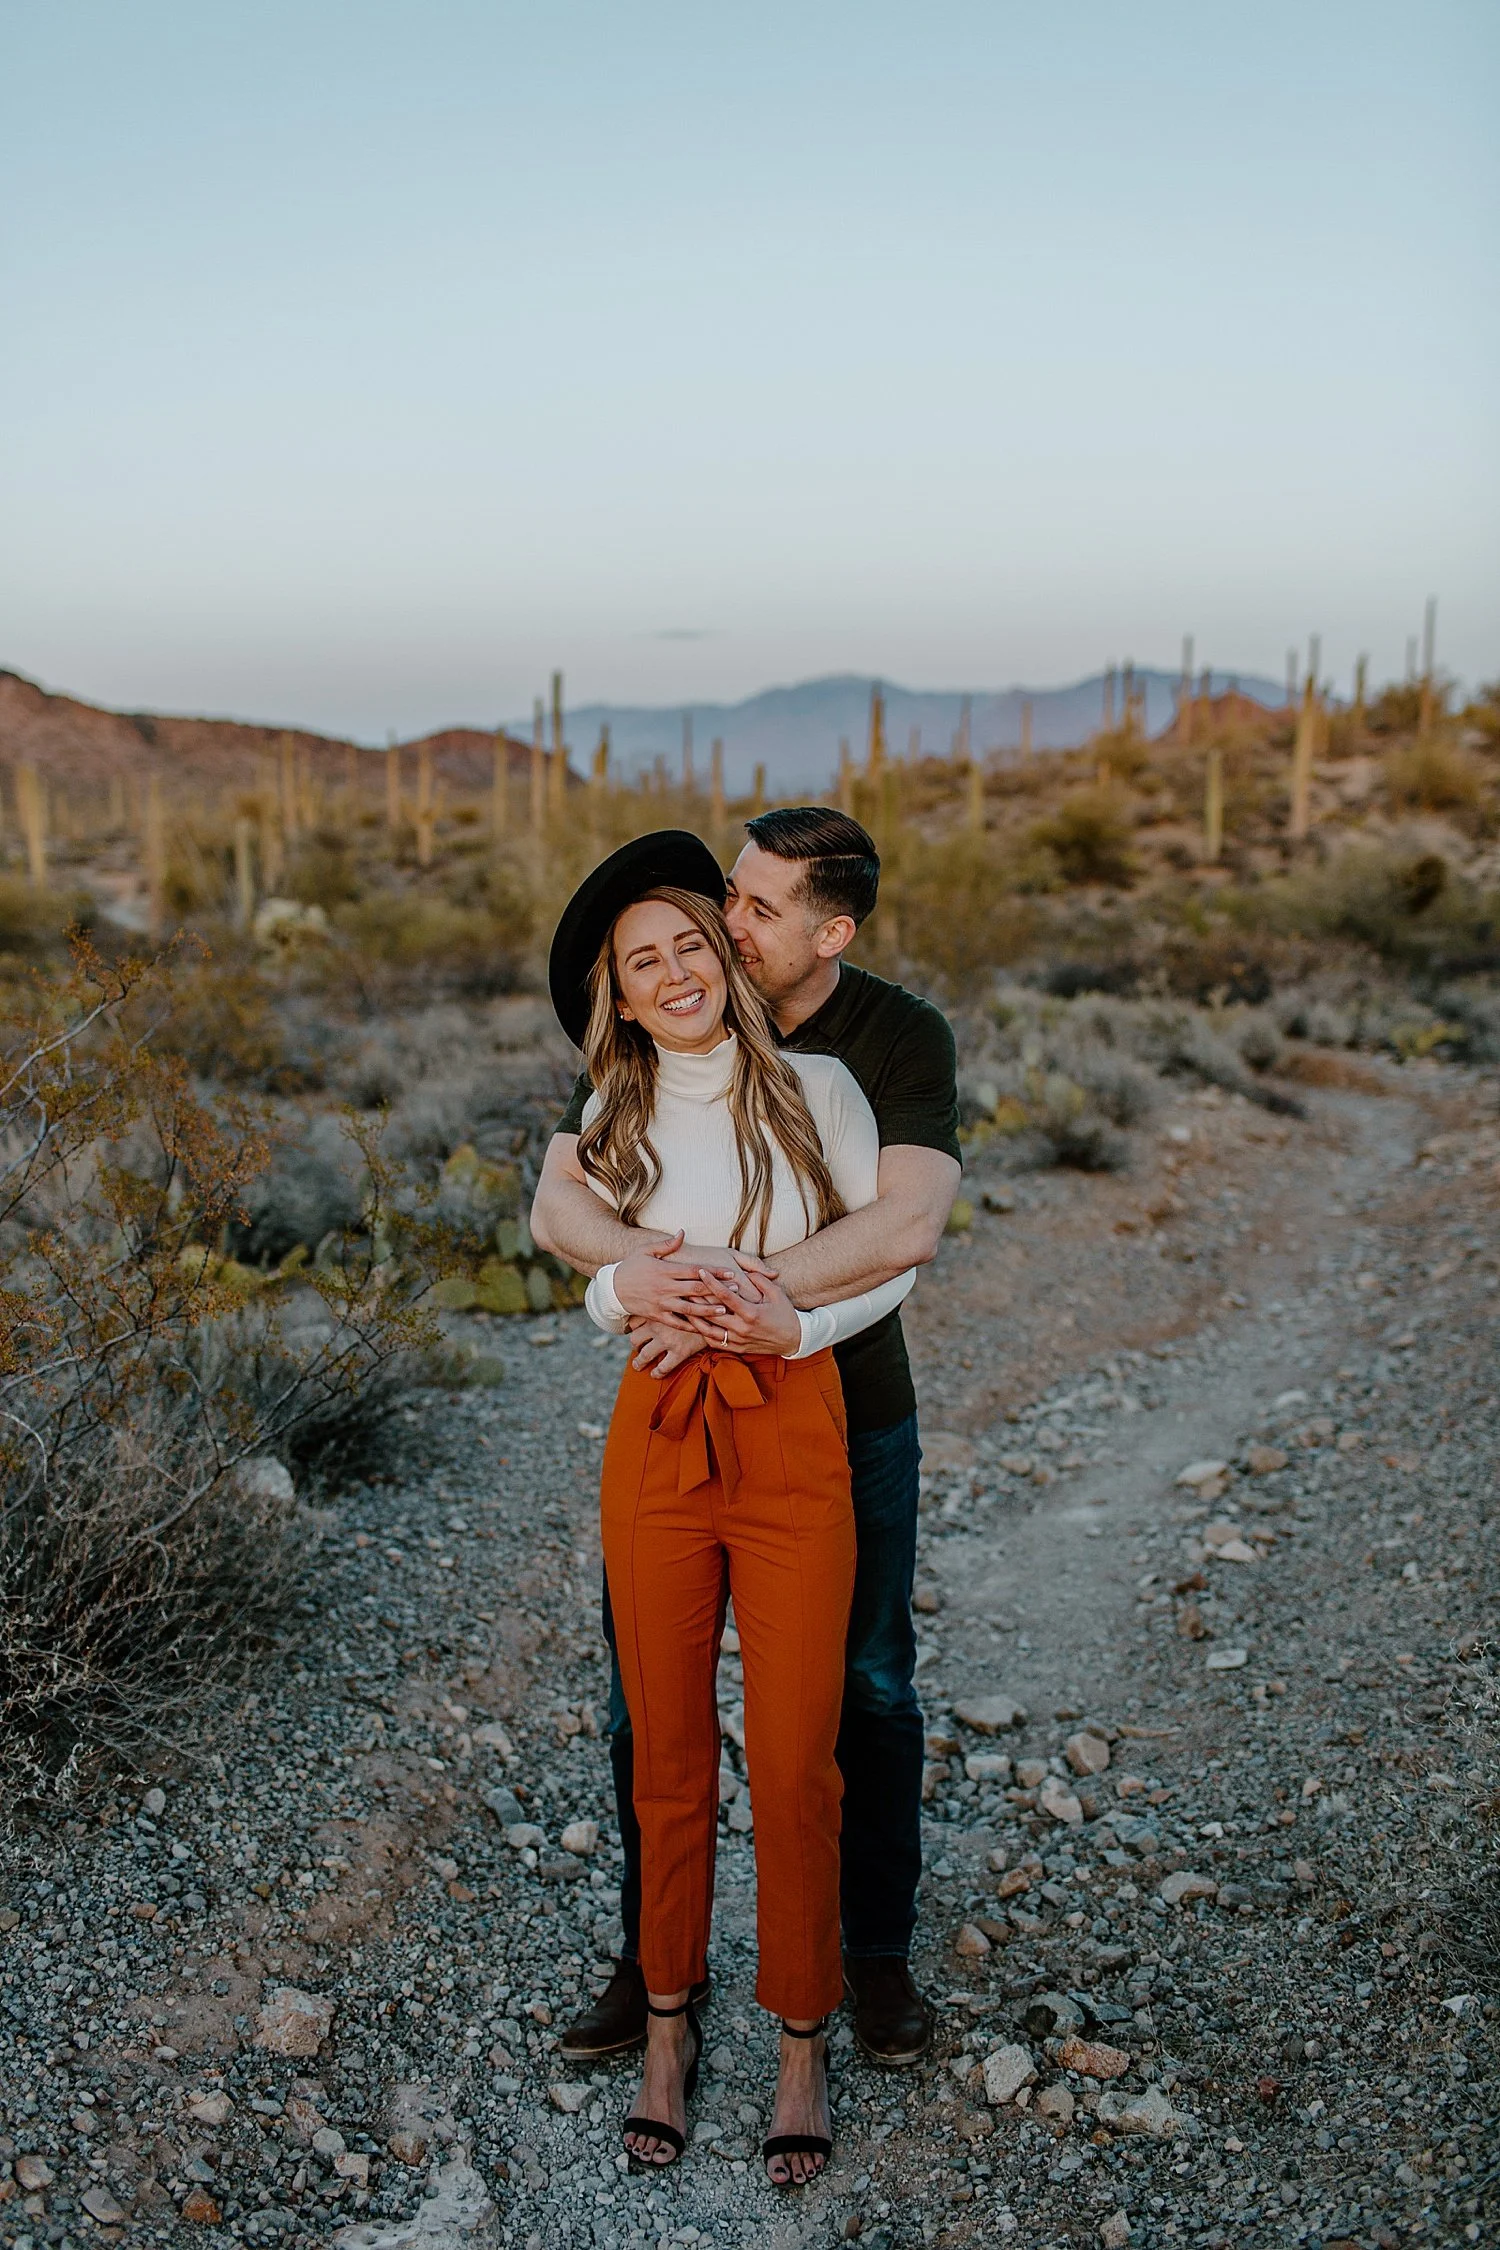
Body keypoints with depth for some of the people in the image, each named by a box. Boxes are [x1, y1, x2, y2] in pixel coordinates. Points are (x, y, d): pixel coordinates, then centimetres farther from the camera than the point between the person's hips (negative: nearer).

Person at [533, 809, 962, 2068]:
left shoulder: (904, 1040, -14)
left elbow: (908, 1224, -27)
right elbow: (555, 1201, -13)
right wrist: (629, 1260, -36)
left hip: (850, 1412, -1)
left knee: (871, 1690, 13)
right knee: (649, 1697, 10)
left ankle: (878, 1952, 36)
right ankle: (657, 1958, 32)